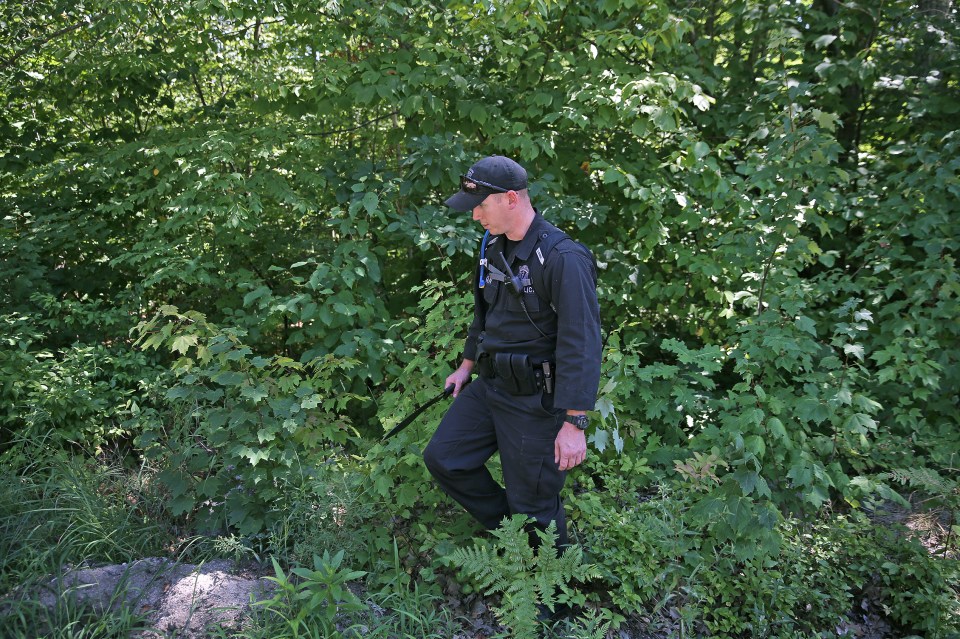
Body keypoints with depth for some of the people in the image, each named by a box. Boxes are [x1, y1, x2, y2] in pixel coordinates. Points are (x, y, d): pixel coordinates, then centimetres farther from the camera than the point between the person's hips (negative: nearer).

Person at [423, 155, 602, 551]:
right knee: (442, 459, 10)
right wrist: (467, 365, 26)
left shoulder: (563, 258, -22)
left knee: (532, 505, 3)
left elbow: (581, 344, -25)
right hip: (489, 385, 8)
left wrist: (574, 424, -25)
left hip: (536, 399, -8)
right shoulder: (493, 247, 6)